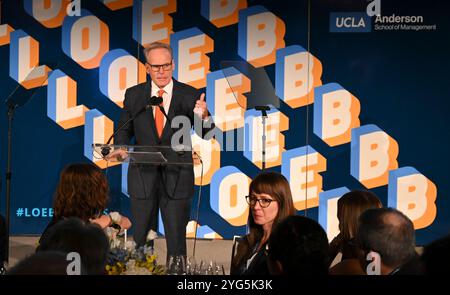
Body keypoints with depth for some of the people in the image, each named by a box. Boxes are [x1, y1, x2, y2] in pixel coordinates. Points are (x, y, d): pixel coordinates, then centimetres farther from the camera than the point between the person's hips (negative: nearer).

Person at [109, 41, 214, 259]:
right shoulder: (134, 95, 3)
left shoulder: (189, 95, -1)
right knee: (139, 240, 8)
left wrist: (204, 117, -27)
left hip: (176, 178, -1)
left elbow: (206, 134, -5)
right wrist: (120, 149, -12)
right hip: (143, 176, 1)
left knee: (176, 241, 3)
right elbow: (124, 130, 10)